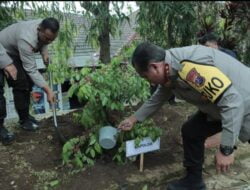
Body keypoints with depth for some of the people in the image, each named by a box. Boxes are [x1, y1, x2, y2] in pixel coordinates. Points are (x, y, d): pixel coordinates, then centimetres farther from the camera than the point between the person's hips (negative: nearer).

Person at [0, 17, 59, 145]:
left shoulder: (45, 29, -17)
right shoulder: (26, 40, -40)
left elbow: (43, 42, 8)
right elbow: (31, 70, -37)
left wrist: (44, 52, -13)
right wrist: (48, 90, -38)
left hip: (16, 52, 8)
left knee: (26, 82, 2)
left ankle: (24, 117, 14)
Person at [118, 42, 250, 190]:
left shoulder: (190, 66, -35)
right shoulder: (168, 72, -5)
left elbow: (232, 100, -34)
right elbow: (157, 99, 13)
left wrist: (226, 149, -29)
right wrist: (134, 119, 20)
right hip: (221, 107, 8)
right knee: (191, 131, 9)